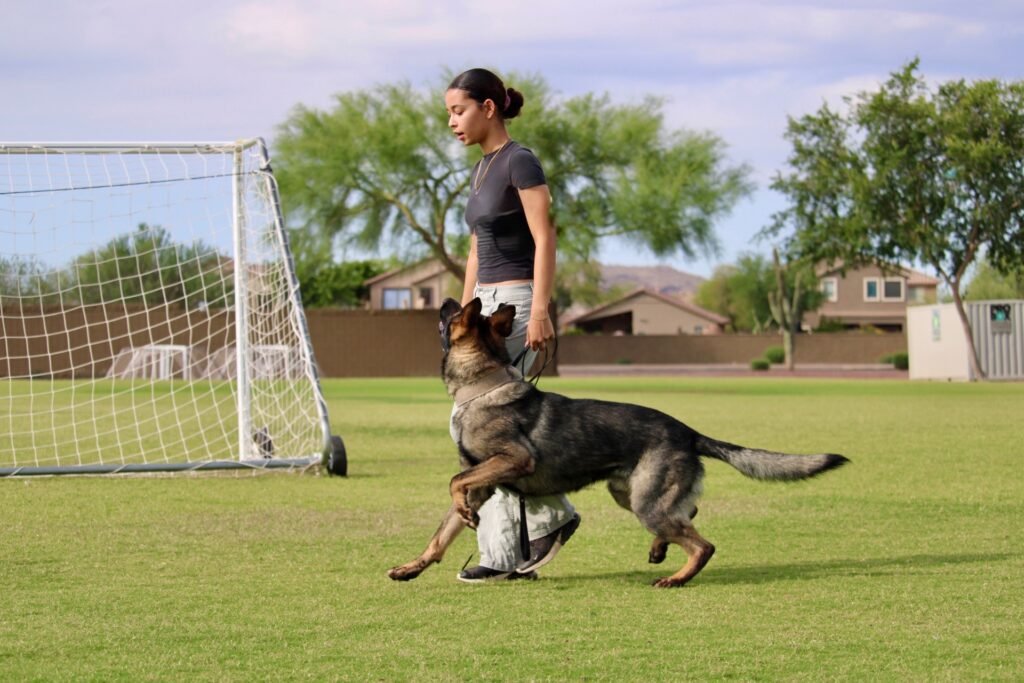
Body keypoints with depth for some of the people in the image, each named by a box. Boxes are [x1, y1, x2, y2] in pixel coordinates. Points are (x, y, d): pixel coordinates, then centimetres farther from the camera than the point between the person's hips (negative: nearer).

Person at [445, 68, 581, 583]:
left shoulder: (520, 162, -11)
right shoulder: (482, 169, 15)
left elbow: (544, 240, -16)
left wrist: (540, 312, -21)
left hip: (515, 305, -9)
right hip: (488, 304, 9)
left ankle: (502, 555, -3)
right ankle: (551, 517, 14)